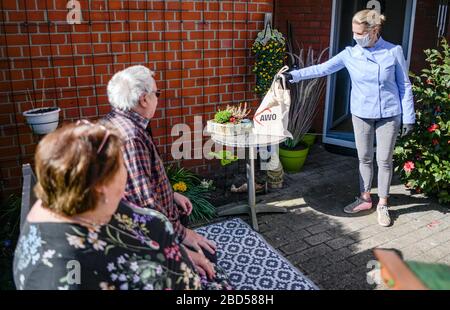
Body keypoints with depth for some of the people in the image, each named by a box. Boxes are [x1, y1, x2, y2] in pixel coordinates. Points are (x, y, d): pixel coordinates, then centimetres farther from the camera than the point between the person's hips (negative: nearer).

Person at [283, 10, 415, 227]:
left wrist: (408, 117, -3)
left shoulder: (394, 52, -6)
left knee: (384, 160, 5)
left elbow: (405, 86, -1)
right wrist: (293, 75, -14)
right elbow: (322, 69, -5)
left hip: (389, 115, -2)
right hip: (361, 114, 2)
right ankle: (365, 198, 29)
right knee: (364, 158, 12)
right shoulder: (350, 54, -3)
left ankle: (382, 204, 21)